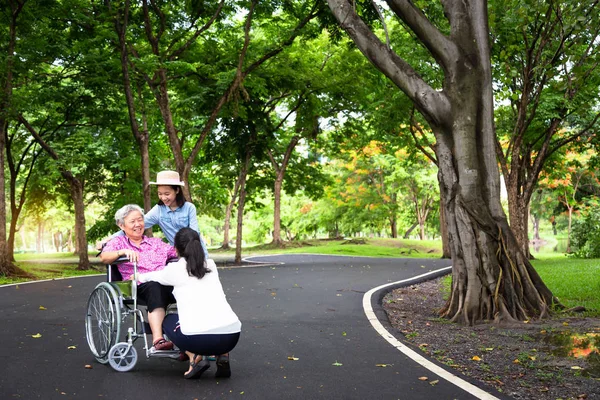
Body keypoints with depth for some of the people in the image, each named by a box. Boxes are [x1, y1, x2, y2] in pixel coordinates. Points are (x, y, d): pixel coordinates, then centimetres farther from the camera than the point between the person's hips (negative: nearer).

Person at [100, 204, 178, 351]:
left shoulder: (156, 242, 31)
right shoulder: (118, 242, 20)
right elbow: (104, 257, 1)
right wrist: (124, 251, -17)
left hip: (166, 281, 3)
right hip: (140, 284, -3)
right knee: (155, 287, -40)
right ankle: (157, 340, -49)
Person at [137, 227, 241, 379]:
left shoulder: (175, 269, 9)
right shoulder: (211, 266, 20)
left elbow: (151, 276, 31)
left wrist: (139, 277, 55)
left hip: (198, 338, -3)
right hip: (232, 336, 4)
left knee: (168, 320, 29)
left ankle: (195, 357, 5)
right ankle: (223, 356, 12)